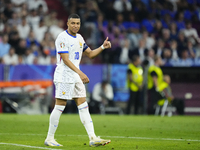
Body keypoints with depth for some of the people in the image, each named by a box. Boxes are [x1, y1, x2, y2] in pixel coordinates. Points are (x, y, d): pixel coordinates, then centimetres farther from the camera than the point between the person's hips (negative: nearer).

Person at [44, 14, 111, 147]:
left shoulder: (79, 38, 14)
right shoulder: (62, 38, -12)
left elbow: (90, 54, 22)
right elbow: (66, 60, -19)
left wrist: (103, 47, 6)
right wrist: (80, 73, -25)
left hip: (76, 76, 8)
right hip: (64, 77, -8)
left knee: (83, 106, 2)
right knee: (60, 106, -5)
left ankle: (93, 138, -1)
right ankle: (50, 138, 4)